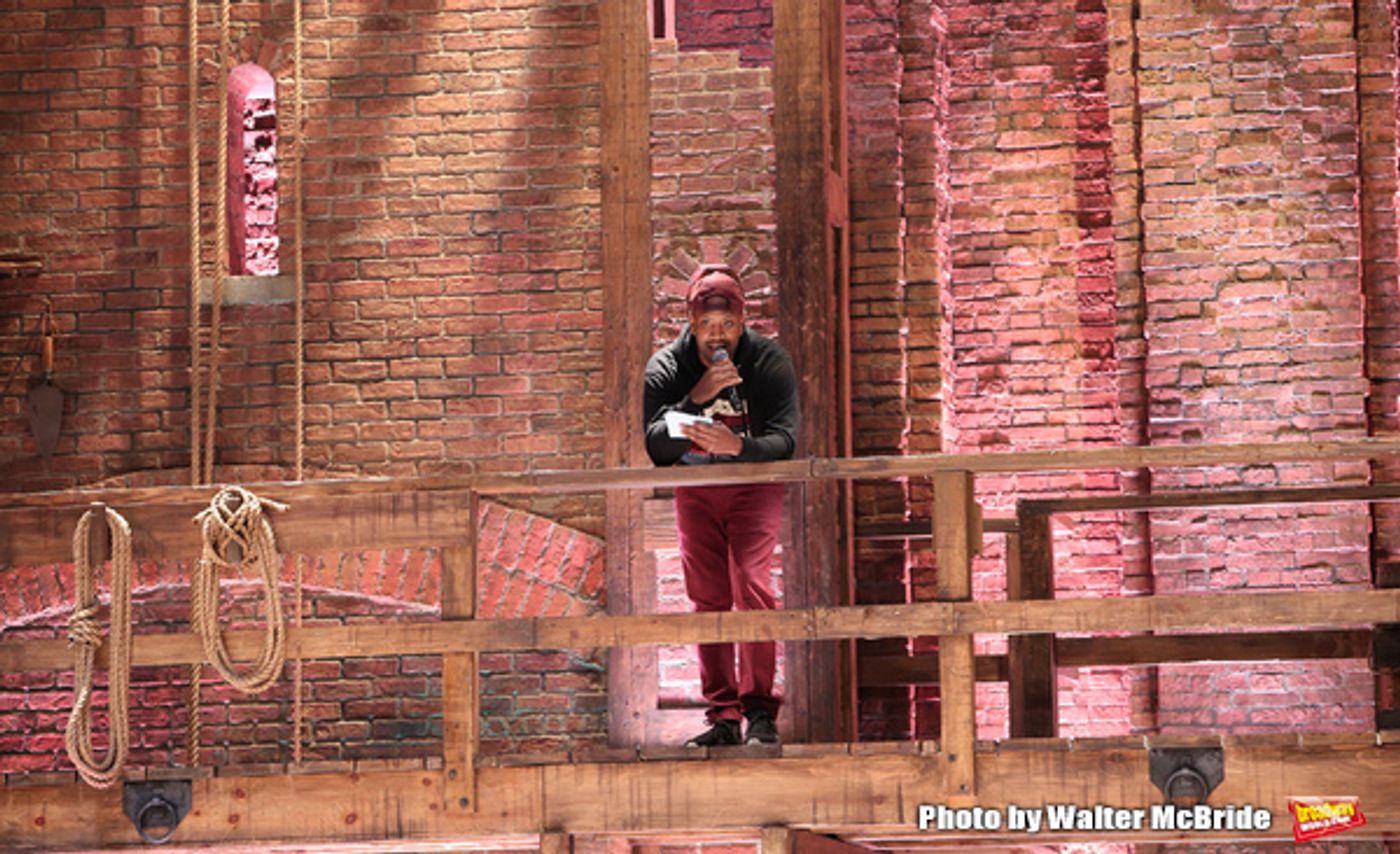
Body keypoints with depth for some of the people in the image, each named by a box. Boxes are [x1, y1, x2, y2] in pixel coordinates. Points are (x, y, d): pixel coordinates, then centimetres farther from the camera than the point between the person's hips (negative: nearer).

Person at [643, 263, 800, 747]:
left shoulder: (769, 362, -13)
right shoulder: (665, 368, -11)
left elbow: (784, 440, -20)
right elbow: (656, 446, -21)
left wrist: (738, 445, -40)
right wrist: (697, 397, -33)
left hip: (754, 484, -2)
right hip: (695, 490, 2)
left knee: (752, 586, -17)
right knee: (708, 598, -1)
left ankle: (760, 712, -12)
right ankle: (723, 716, 4)